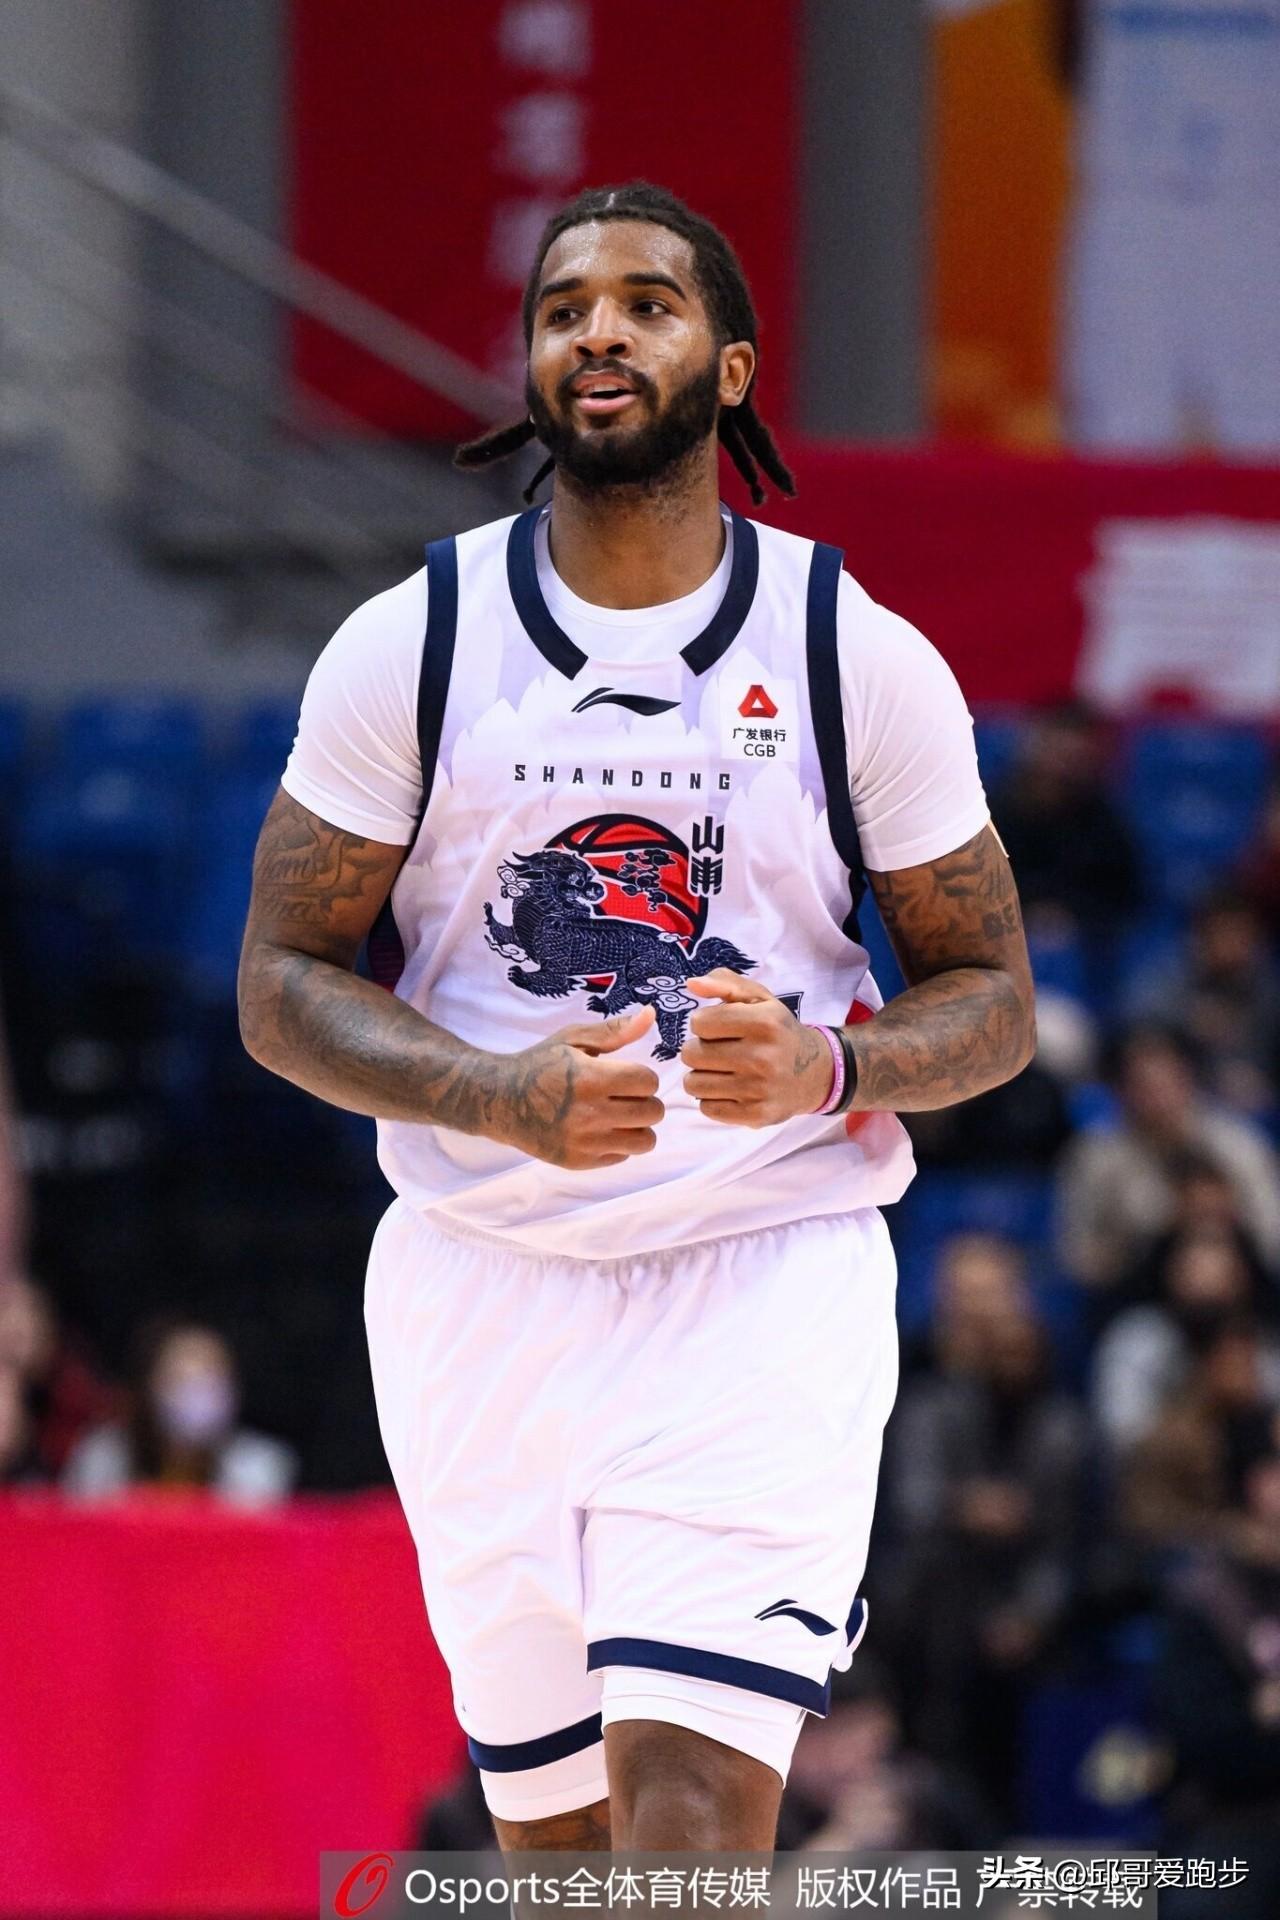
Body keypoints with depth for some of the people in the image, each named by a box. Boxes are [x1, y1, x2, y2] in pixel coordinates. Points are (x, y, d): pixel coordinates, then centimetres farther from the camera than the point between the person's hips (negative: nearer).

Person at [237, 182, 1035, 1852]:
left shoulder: (863, 659, -1)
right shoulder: (408, 647, 0)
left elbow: (994, 1003, 5)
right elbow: (286, 987, 1)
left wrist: (831, 1067, -18)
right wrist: (503, 1096, -18)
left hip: (770, 1283, -2)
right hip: (484, 1281, 2)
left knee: (694, 1817, -18)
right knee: (556, 1833, 8)